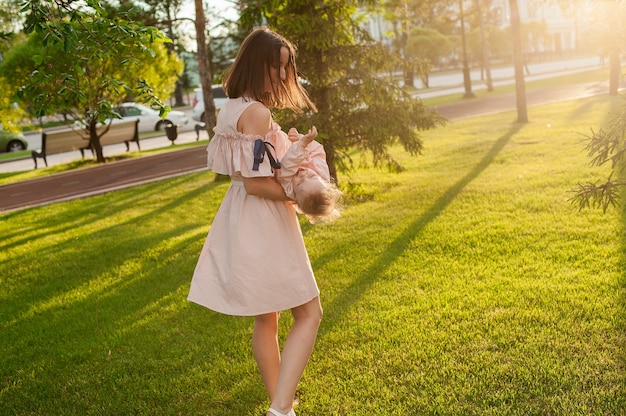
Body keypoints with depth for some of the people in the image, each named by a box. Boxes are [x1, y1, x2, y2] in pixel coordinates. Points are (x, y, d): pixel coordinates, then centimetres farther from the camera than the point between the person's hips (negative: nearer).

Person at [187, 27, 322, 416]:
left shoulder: (232, 109, 10)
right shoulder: (258, 113, -20)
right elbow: (255, 183, -23)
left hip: (244, 221, 10)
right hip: (264, 222, -10)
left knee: (267, 318, 19)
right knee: (309, 313, 1)